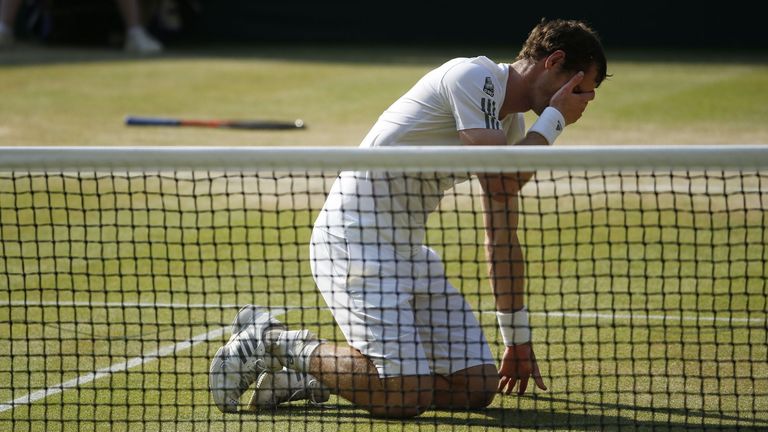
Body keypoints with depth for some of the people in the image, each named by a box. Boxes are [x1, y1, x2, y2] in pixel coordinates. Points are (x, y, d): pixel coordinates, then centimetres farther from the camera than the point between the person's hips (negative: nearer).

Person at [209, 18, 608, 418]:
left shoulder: (511, 124, 14)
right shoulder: (472, 76, -14)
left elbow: (502, 239, 19)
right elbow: (504, 177, -24)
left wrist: (517, 339, 20)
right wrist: (555, 118, -10)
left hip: (407, 250, 10)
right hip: (353, 241, -10)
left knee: (477, 387, -1)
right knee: (407, 396, -21)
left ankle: (312, 373, 8)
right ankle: (273, 343, 0)